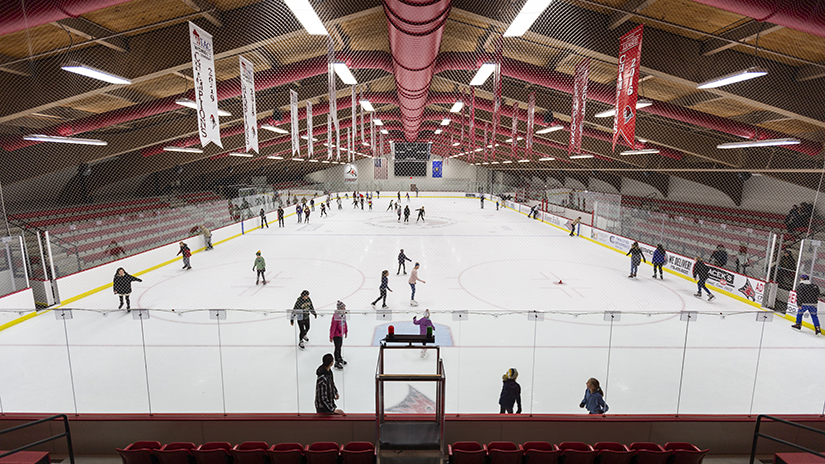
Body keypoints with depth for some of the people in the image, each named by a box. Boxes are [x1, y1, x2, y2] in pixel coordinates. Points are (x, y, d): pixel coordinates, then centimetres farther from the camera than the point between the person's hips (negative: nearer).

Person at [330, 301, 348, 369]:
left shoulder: (343, 314, -2)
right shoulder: (336, 316, -28)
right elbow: (332, 327, -23)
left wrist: (345, 332, 19)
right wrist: (331, 336, -17)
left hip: (341, 334, 8)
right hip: (336, 335, -8)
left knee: (340, 346, 24)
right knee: (337, 348, 4)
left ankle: (340, 358, 43)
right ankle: (337, 363, 18)